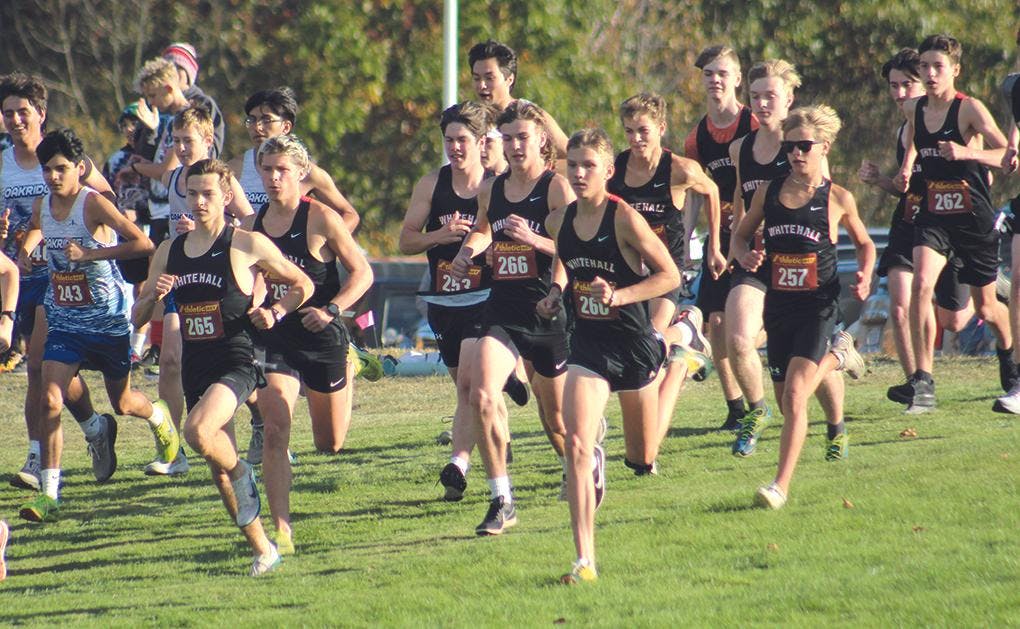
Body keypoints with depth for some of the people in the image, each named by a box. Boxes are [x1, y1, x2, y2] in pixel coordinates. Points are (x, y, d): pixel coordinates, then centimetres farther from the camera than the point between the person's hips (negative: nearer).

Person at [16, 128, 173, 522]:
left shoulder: (94, 204, -20)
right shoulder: (42, 206, -1)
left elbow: (143, 244, -29)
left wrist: (89, 254, -33)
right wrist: (26, 249, 4)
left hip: (108, 322, -4)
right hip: (64, 322, 4)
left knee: (122, 402, 15)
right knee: (50, 401, -13)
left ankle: (159, 418, 52)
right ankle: (49, 495, -13)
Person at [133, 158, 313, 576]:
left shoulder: (248, 246, -5)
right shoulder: (169, 253, 9)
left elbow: (302, 286, 6)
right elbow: (137, 317, 13)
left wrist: (274, 313, -11)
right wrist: (153, 295, -7)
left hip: (236, 363, -6)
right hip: (195, 366, 6)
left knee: (198, 431, -31)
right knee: (218, 473, 9)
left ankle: (241, 474, -1)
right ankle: (262, 550, 22)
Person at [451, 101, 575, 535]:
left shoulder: (556, 188, -8)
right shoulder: (491, 189, 9)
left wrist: (535, 240, -28)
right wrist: (467, 251, 9)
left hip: (546, 310, -4)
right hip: (502, 309, 4)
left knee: (556, 417, 10)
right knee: (482, 395, -20)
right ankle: (501, 501, -14)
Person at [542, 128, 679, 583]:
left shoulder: (624, 218, -16)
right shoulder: (559, 222, 0)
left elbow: (670, 276, -13)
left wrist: (619, 295, -24)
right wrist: (557, 294, 1)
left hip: (633, 344, -3)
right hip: (588, 346, 3)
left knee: (642, 457, 16)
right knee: (576, 446, -19)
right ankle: (584, 560, -15)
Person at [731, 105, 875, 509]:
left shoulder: (838, 199, -3)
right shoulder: (769, 193, 4)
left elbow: (864, 243, 13)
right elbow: (740, 235, 16)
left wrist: (864, 277, -6)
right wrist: (745, 256, -6)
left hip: (818, 307, -5)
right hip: (778, 305, 5)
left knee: (795, 396, -20)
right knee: (786, 401, 18)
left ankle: (781, 484, -17)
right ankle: (836, 356, 51)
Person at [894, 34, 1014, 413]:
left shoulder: (969, 109, -14)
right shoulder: (914, 109, 2)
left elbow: (1007, 154, -24)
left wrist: (966, 152, -38)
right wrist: (907, 166, 11)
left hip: (974, 220, -3)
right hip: (933, 217, 3)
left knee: (986, 308, 11)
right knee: (921, 284, -24)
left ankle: (1009, 356, 46)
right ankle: (923, 382, -26)